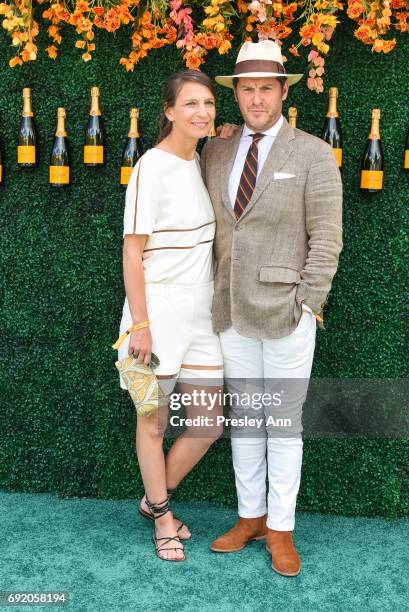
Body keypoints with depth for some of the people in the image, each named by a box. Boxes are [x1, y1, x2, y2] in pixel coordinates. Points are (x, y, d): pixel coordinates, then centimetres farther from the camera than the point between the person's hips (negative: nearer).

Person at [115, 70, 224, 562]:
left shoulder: (201, 162, 10)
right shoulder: (152, 167, -13)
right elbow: (133, 250, -13)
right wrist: (139, 325, -15)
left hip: (199, 313, 7)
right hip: (157, 311, -7)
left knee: (209, 424, 10)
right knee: (153, 422, 8)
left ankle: (154, 498, 33)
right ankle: (162, 518, 30)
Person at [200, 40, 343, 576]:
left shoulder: (314, 155, -8)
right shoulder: (216, 153, 7)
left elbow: (327, 237, -9)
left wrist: (306, 304, -14)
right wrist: (210, 297, 8)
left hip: (287, 312, -4)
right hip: (233, 311, 5)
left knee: (283, 421, 4)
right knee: (243, 416, 13)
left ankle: (280, 529, 20)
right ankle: (251, 517, 28)